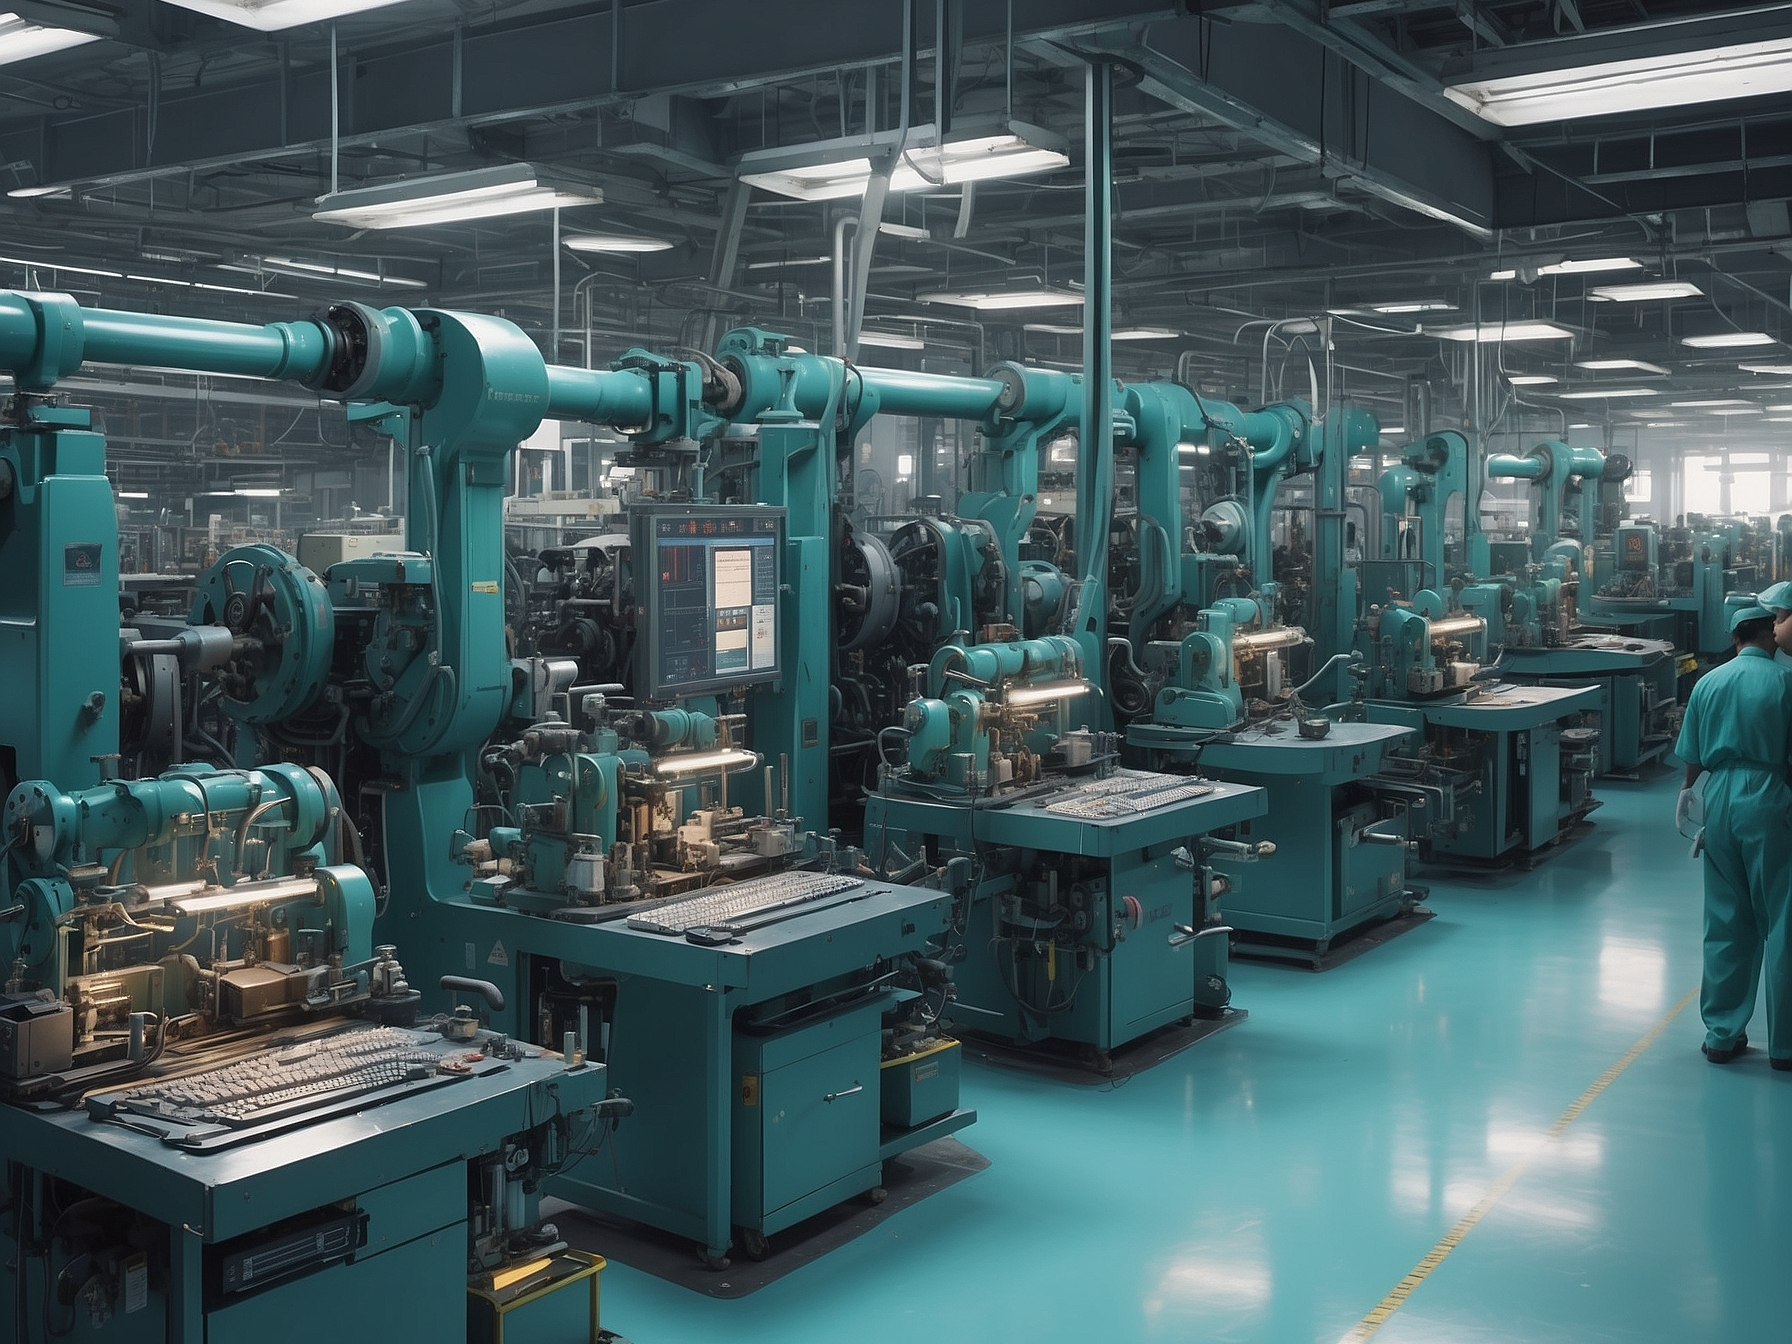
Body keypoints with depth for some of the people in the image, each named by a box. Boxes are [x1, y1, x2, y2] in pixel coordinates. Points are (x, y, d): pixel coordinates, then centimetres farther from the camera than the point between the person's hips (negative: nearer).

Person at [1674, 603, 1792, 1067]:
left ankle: (1722, 1034, 17)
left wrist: (1689, 791, 25)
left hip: (1720, 802, 4)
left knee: (1725, 923, 11)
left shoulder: (1708, 683, 5)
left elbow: (1692, 758, 9)